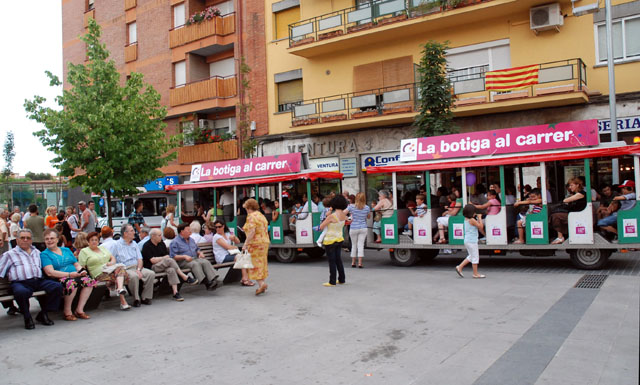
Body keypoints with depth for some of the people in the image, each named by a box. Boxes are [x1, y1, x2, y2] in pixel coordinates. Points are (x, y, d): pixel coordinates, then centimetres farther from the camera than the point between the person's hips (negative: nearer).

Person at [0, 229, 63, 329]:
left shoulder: (37, 252, 29)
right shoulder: (9, 254, 16)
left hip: (39, 281, 4)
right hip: (20, 283, -4)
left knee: (57, 286, -23)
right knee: (21, 292, -40)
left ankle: (43, 314, -9)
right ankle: (27, 318, -15)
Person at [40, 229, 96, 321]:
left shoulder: (66, 250, 24)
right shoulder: (44, 254, 5)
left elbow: (77, 264, 22)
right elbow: (50, 272, -9)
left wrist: (82, 271, -3)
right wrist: (70, 274, -17)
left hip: (75, 276, 5)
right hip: (59, 279, -5)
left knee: (89, 280, -26)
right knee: (72, 282, -38)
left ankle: (79, 310, -17)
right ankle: (67, 311, -17)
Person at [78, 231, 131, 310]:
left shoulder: (102, 248, 27)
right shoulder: (84, 251, 10)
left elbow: (113, 257, 23)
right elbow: (81, 267, 2)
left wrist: (112, 262, 0)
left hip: (111, 269, 4)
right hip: (99, 273, -4)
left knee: (120, 269, -33)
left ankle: (120, 289, -56)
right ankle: (123, 301, -38)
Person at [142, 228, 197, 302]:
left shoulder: (161, 243, 15)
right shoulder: (147, 246, -6)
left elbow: (168, 255, 12)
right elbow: (153, 260, -13)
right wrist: (164, 258, -3)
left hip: (164, 265, 6)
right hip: (152, 267, -6)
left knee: (171, 270, -31)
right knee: (169, 260, -30)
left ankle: (175, 292, -37)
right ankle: (185, 277, -24)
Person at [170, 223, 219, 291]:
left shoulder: (191, 240, 24)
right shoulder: (175, 242, 2)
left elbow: (197, 249, 33)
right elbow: (173, 256, -7)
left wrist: (200, 253, 10)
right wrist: (184, 256, -19)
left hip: (195, 259, 6)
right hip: (183, 262, -6)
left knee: (206, 262, -26)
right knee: (195, 264, -37)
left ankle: (213, 279, -44)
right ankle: (205, 282, -48)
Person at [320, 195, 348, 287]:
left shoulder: (332, 216, -23)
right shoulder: (344, 215, -2)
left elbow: (321, 227, -14)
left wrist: (326, 218, -2)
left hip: (330, 241, -7)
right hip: (339, 239, 7)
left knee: (332, 261, 1)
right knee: (338, 260, 17)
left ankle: (332, 282, 7)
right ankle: (342, 279, 25)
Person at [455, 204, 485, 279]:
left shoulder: (466, 219, 10)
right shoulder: (472, 220, -18)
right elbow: (481, 226, -13)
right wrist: (479, 218, -6)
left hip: (467, 240, 9)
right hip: (472, 241, -9)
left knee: (471, 256, 21)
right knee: (475, 257, 1)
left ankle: (459, 267, 18)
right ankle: (475, 274, 8)